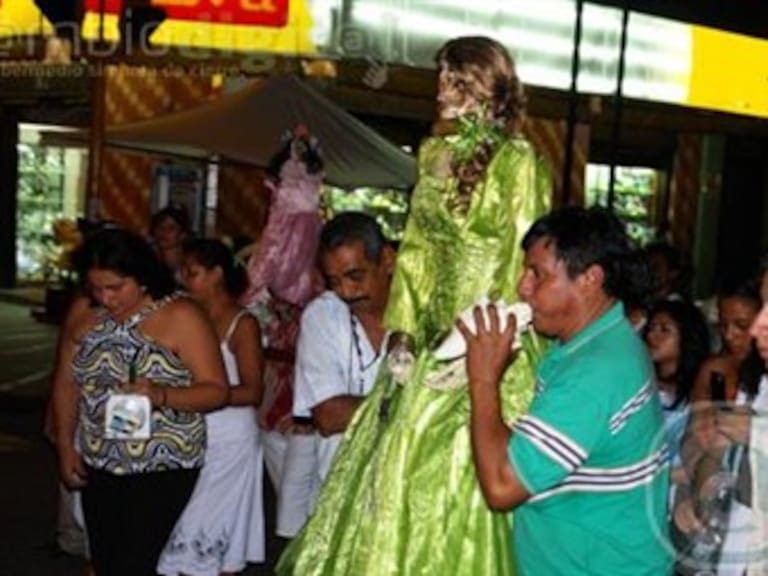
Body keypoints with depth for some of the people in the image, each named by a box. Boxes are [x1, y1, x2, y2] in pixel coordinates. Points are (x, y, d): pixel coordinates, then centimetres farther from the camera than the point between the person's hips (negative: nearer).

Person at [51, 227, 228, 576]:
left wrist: (161, 395, -30)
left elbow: (216, 391, -15)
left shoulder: (180, 317, -14)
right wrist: (65, 447, 4)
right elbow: (66, 384, 9)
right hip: (98, 465, 5)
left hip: (163, 467, -5)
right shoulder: (83, 315, 1)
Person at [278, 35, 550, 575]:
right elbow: (416, 251, 12)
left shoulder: (519, 163, -9)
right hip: (430, 344, 7)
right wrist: (402, 334, 2)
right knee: (398, 477, 10)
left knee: (460, 484, -3)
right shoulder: (436, 155, 11)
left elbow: (523, 270, -12)